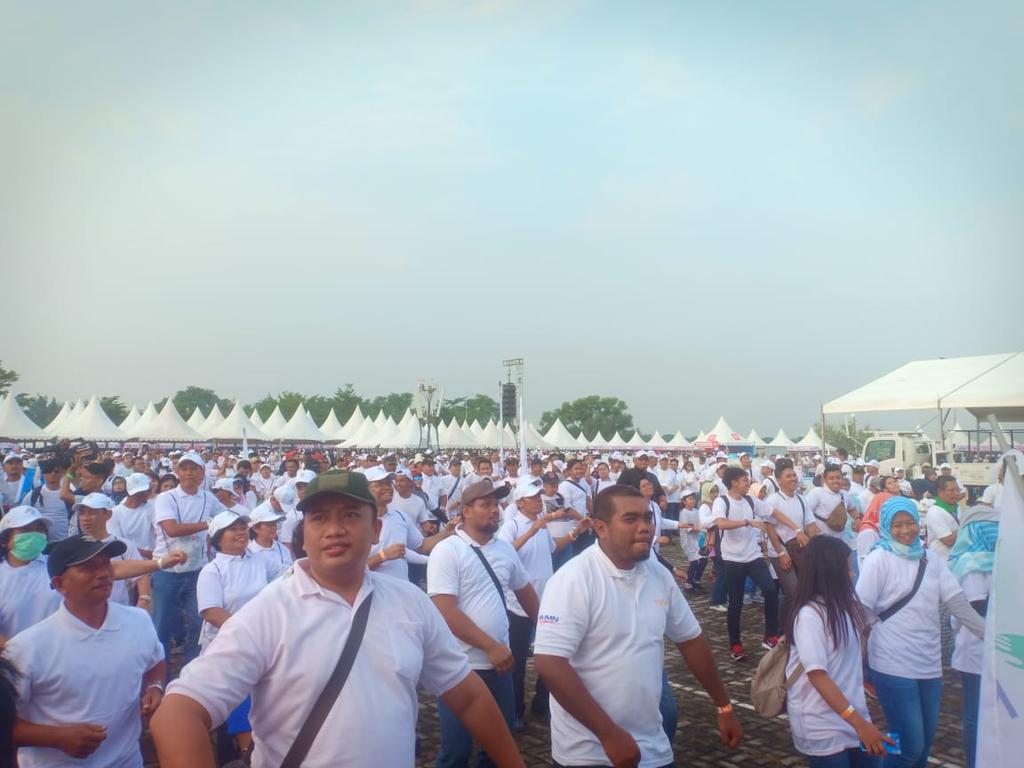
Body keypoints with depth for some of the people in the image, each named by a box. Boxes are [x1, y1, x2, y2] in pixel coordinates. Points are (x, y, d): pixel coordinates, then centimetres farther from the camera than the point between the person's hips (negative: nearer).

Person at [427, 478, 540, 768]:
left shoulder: (505, 548, 6)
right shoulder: (447, 551, -12)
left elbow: (525, 590, 21)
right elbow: (445, 612, -19)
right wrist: (491, 646, -20)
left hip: (499, 662, 6)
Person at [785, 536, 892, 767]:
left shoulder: (844, 603, 3)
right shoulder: (809, 615, -21)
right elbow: (817, 675, -24)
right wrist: (859, 723, -27)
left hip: (852, 712, 7)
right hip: (822, 727, -7)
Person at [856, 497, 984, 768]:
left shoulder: (931, 561, 8)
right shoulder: (879, 559, -8)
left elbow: (960, 605, 7)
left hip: (929, 665, 6)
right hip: (894, 667, -5)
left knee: (925, 743, 14)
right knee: (910, 746, -6)